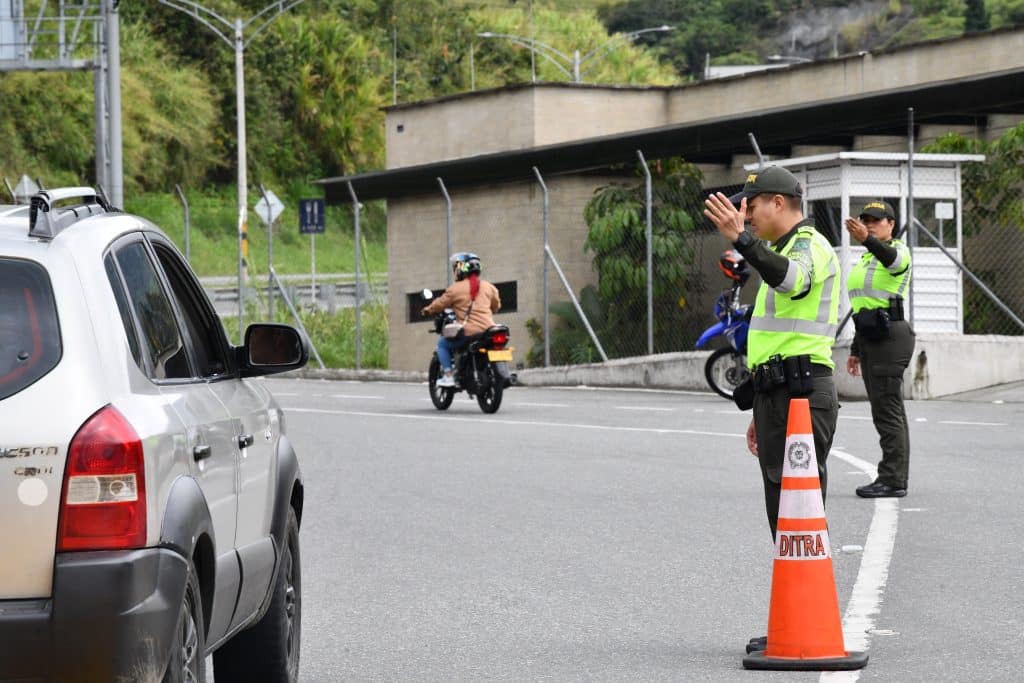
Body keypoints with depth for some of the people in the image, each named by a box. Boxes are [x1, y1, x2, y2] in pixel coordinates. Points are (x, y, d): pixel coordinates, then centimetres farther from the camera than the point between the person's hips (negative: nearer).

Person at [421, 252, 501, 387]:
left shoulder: (456, 289, -2)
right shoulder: (488, 287, 12)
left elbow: (440, 304, 8)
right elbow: (496, 306, 26)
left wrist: (427, 310, 28)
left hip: (469, 332, -5)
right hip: (488, 331, 5)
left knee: (442, 344, 15)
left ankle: (448, 375, 1)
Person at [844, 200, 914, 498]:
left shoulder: (899, 250, -6)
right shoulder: (865, 260, 22)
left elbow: (891, 258, -33)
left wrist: (867, 239, -53)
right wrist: (856, 351, 24)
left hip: (890, 336, -10)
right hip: (870, 338, 10)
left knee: (887, 410, -12)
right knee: (888, 410, 11)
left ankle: (892, 480, -12)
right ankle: (894, 479, 14)